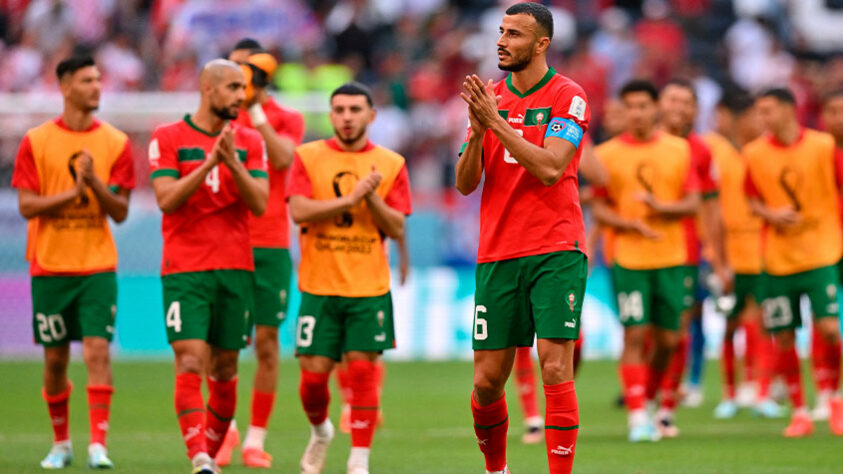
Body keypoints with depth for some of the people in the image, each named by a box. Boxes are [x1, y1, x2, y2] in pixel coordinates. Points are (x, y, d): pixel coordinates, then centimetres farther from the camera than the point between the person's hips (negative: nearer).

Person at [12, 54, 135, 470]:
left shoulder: (115, 143, 3)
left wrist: (93, 181, -16)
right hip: (50, 265, 0)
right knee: (55, 358, 7)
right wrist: (73, 192, -16)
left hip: (98, 267, 0)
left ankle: (98, 445, -15)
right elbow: (27, 205, -5)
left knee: (97, 349, -13)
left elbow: (120, 213, 1)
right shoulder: (36, 142, 0)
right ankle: (61, 443, 22)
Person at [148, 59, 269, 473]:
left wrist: (233, 163, -17)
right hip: (184, 269, -3)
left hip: (235, 269, 4)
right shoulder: (168, 138, 0)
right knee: (190, 362, -15)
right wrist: (209, 162, -20)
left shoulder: (249, 142, 10)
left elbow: (260, 204, -1)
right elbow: (166, 199, -10)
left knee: (225, 369, 6)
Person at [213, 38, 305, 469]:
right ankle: (225, 428, 12)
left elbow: (282, 158, -14)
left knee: (266, 341, -1)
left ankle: (256, 438, 6)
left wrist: (256, 110, -13)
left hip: (270, 245, -1)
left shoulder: (286, 119, 6)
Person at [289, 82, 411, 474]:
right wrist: (350, 198, -15)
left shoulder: (390, 164, 5)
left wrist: (371, 197, -14)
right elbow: (299, 211, -10)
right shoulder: (308, 157, 3)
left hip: (369, 288, 0)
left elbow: (397, 228, 1)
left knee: (363, 370, -8)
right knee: (314, 372, 0)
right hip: (319, 285, 0)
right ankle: (320, 432, 30)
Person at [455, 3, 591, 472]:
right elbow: (466, 183, 8)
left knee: (556, 367, -12)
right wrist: (477, 132, -10)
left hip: (556, 252, -4)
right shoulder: (490, 96, 12)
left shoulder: (568, 96, -3)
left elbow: (550, 168, -17)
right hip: (496, 255, 4)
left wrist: (495, 121, -19)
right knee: (488, 379, 4)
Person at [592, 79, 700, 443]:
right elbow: (599, 210, 0)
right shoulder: (607, 154, 1)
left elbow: (693, 204, 2)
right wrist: (634, 225, -15)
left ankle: (647, 398, 28)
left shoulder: (679, 150, 5)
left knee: (668, 340, 5)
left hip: (671, 258, 2)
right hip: (628, 259, -2)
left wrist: (661, 207, -16)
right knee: (634, 335, -9)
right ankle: (637, 417, -7)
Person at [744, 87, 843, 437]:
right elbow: (752, 201, 9)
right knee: (783, 338, 1)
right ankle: (799, 412, 15)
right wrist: (772, 216, -11)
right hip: (778, 259, 2)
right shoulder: (755, 153, 1)